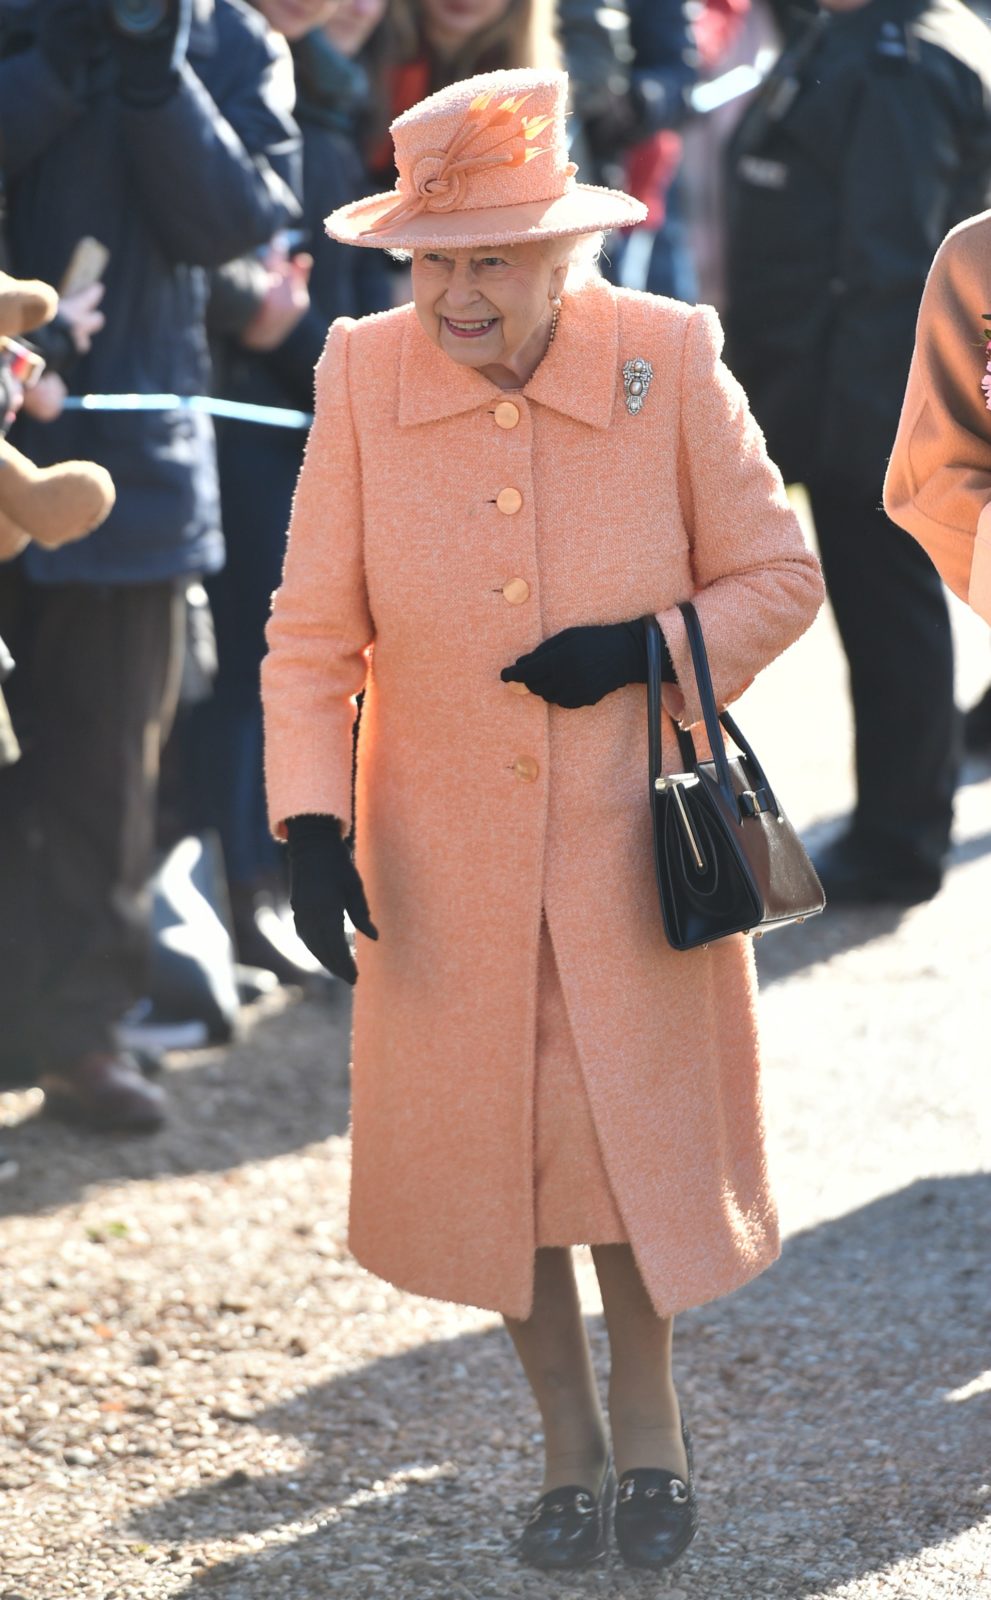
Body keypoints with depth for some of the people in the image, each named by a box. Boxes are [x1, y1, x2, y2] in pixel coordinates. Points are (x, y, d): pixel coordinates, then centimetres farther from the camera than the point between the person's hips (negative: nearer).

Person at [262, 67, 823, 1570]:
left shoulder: (671, 361, -10)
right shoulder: (364, 379, -8)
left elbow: (778, 577, -1)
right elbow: (313, 632, -3)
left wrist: (648, 649, -18)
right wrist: (311, 821, -14)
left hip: (637, 845, -1)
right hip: (447, 863, 2)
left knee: (638, 1134, 1)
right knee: (486, 1151, 9)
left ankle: (647, 1409, 29)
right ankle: (570, 1442, 30)